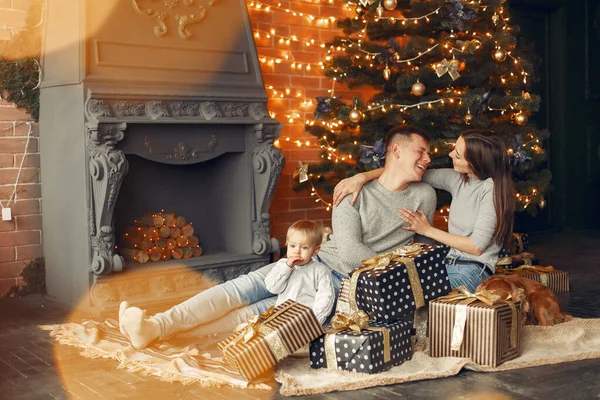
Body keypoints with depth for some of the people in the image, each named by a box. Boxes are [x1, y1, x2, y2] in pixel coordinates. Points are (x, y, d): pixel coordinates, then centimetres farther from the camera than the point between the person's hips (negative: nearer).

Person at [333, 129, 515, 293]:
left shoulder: (492, 188, -12)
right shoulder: (457, 179, 7)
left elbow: (477, 246, -13)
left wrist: (428, 230, -6)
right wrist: (362, 177, -3)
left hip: (474, 270, -6)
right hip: (449, 264, 6)